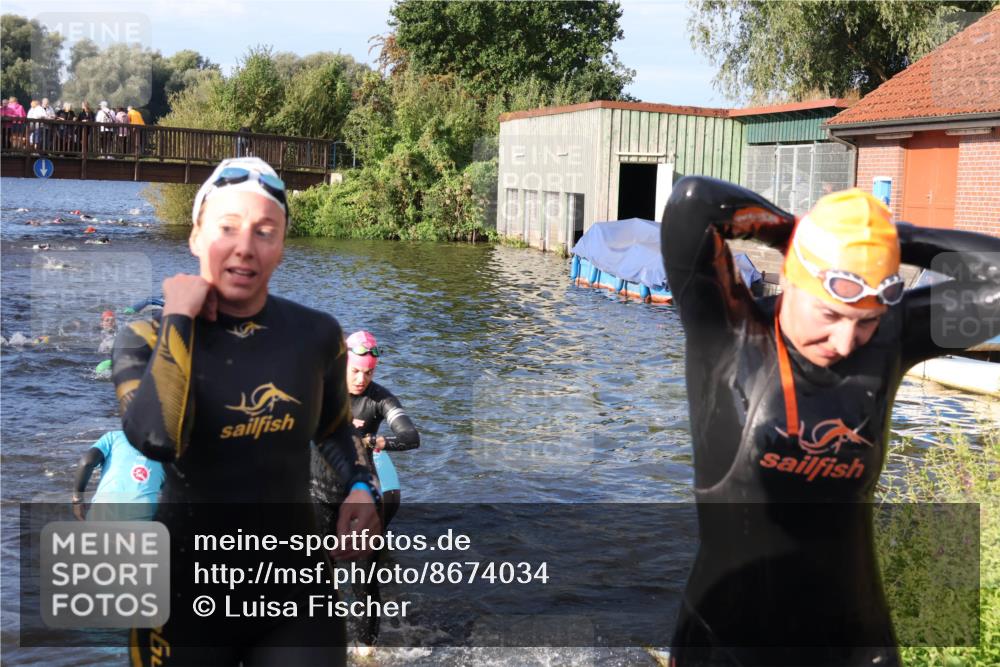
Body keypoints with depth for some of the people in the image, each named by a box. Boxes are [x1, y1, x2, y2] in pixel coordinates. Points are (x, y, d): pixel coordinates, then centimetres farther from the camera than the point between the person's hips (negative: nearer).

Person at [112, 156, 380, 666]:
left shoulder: (316, 334, -4)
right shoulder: (147, 337, -9)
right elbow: (156, 439, -29)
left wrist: (360, 486, -4)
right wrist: (178, 320, -20)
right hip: (187, 593, -1)